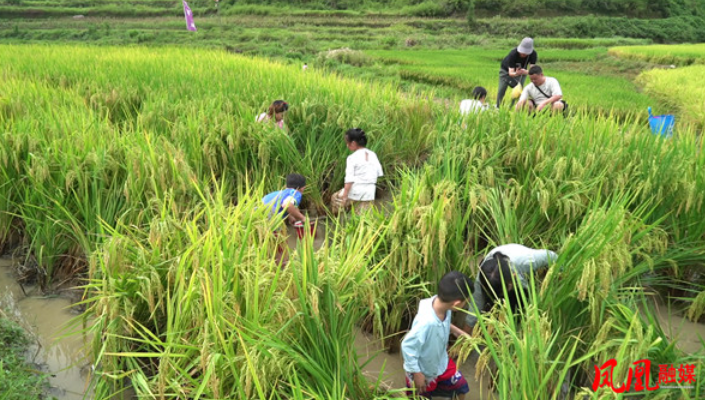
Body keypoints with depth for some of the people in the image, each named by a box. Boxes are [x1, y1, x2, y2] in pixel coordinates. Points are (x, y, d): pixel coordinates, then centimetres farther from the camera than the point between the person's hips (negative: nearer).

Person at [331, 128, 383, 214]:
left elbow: (349, 180, -15)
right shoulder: (373, 155, 7)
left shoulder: (352, 158, -10)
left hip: (355, 192, -5)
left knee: (335, 198, 21)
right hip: (369, 193, 5)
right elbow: (379, 174, 11)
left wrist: (344, 197, -15)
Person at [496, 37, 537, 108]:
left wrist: (526, 72, -58)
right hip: (506, 70, -3)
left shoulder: (533, 54, -31)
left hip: (521, 70, 3)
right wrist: (516, 73, -65)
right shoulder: (513, 54, -39)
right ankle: (498, 107, 6)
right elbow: (511, 73, -40)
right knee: (502, 89, -9)